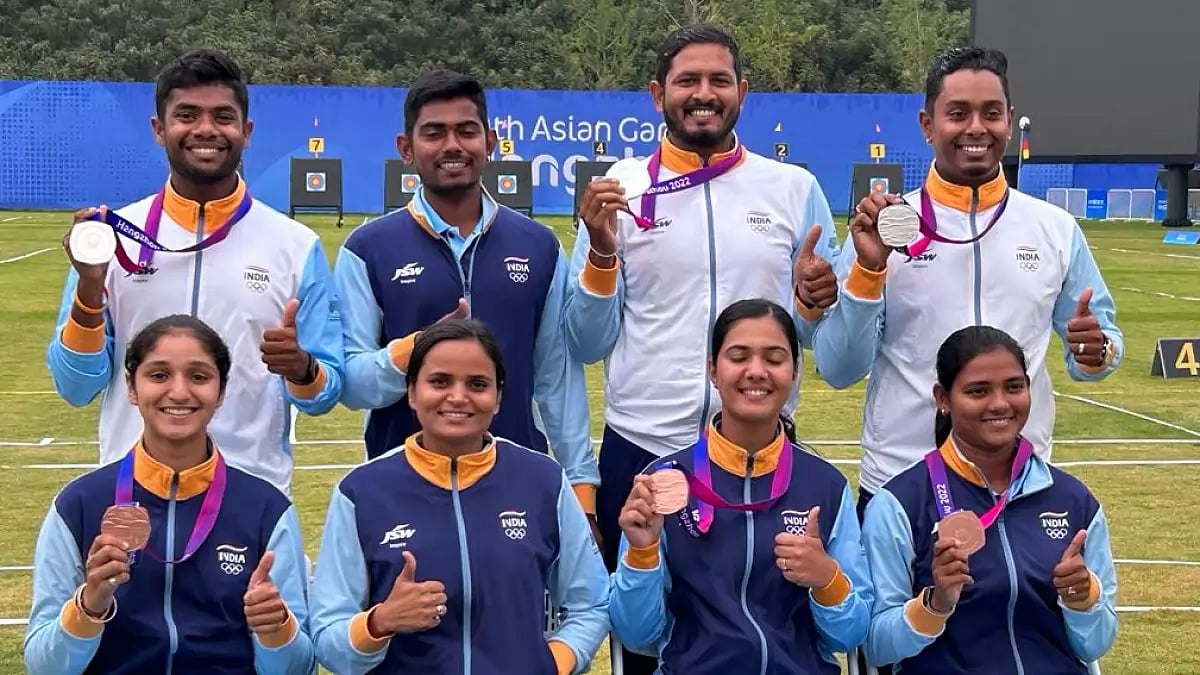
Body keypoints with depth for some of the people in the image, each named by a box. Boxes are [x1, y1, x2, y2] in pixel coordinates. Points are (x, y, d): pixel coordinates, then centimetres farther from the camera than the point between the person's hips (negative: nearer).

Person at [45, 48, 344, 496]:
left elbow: (326, 393, 1)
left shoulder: (296, 246, 0)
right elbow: (76, 388, 1)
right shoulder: (116, 237, 1)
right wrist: (89, 289, -12)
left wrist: (302, 369, -19)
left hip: (253, 493, 0)